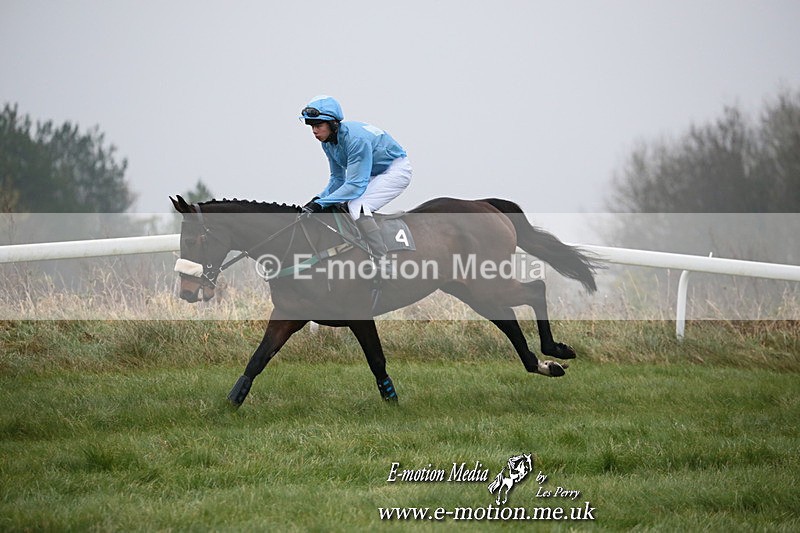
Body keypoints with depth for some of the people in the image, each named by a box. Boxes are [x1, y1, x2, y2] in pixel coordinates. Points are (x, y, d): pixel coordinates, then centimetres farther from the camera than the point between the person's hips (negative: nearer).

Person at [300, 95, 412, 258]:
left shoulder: (355, 138, -33)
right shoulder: (328, 141, -6)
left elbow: (355, 184, -34)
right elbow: (338, 179, 4)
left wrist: (321, 203, -35)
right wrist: (317, 199, -14)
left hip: (396, 170, -9)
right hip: (375, 174, 9)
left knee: (357, 206, -25)